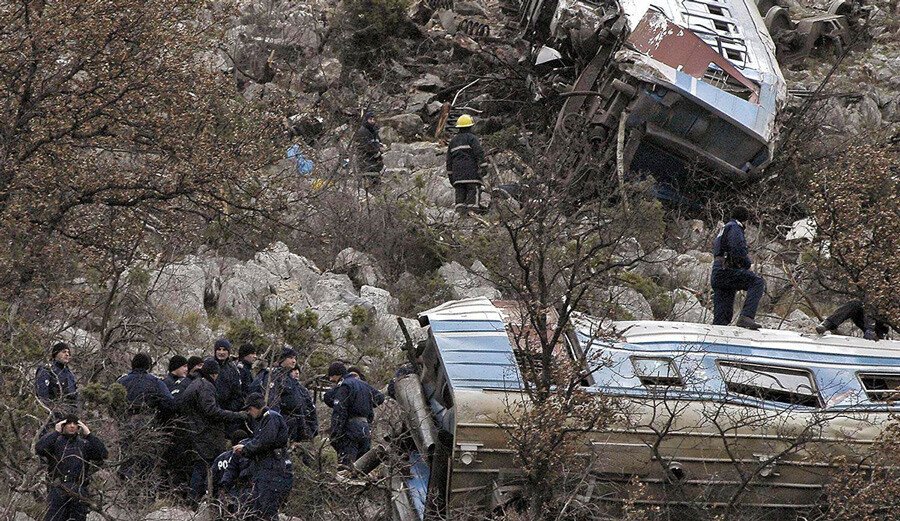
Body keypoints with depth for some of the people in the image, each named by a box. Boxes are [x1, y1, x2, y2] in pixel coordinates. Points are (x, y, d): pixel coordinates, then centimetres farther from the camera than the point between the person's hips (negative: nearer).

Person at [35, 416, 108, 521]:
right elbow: (39, 448, -9)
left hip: (79, 490, 3)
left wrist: (89, 435, 1)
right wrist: (56, 432, -6)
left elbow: (103, 454, 3)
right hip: (57, 489, -3)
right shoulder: (55, 442, 11)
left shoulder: (84, 444, 18)